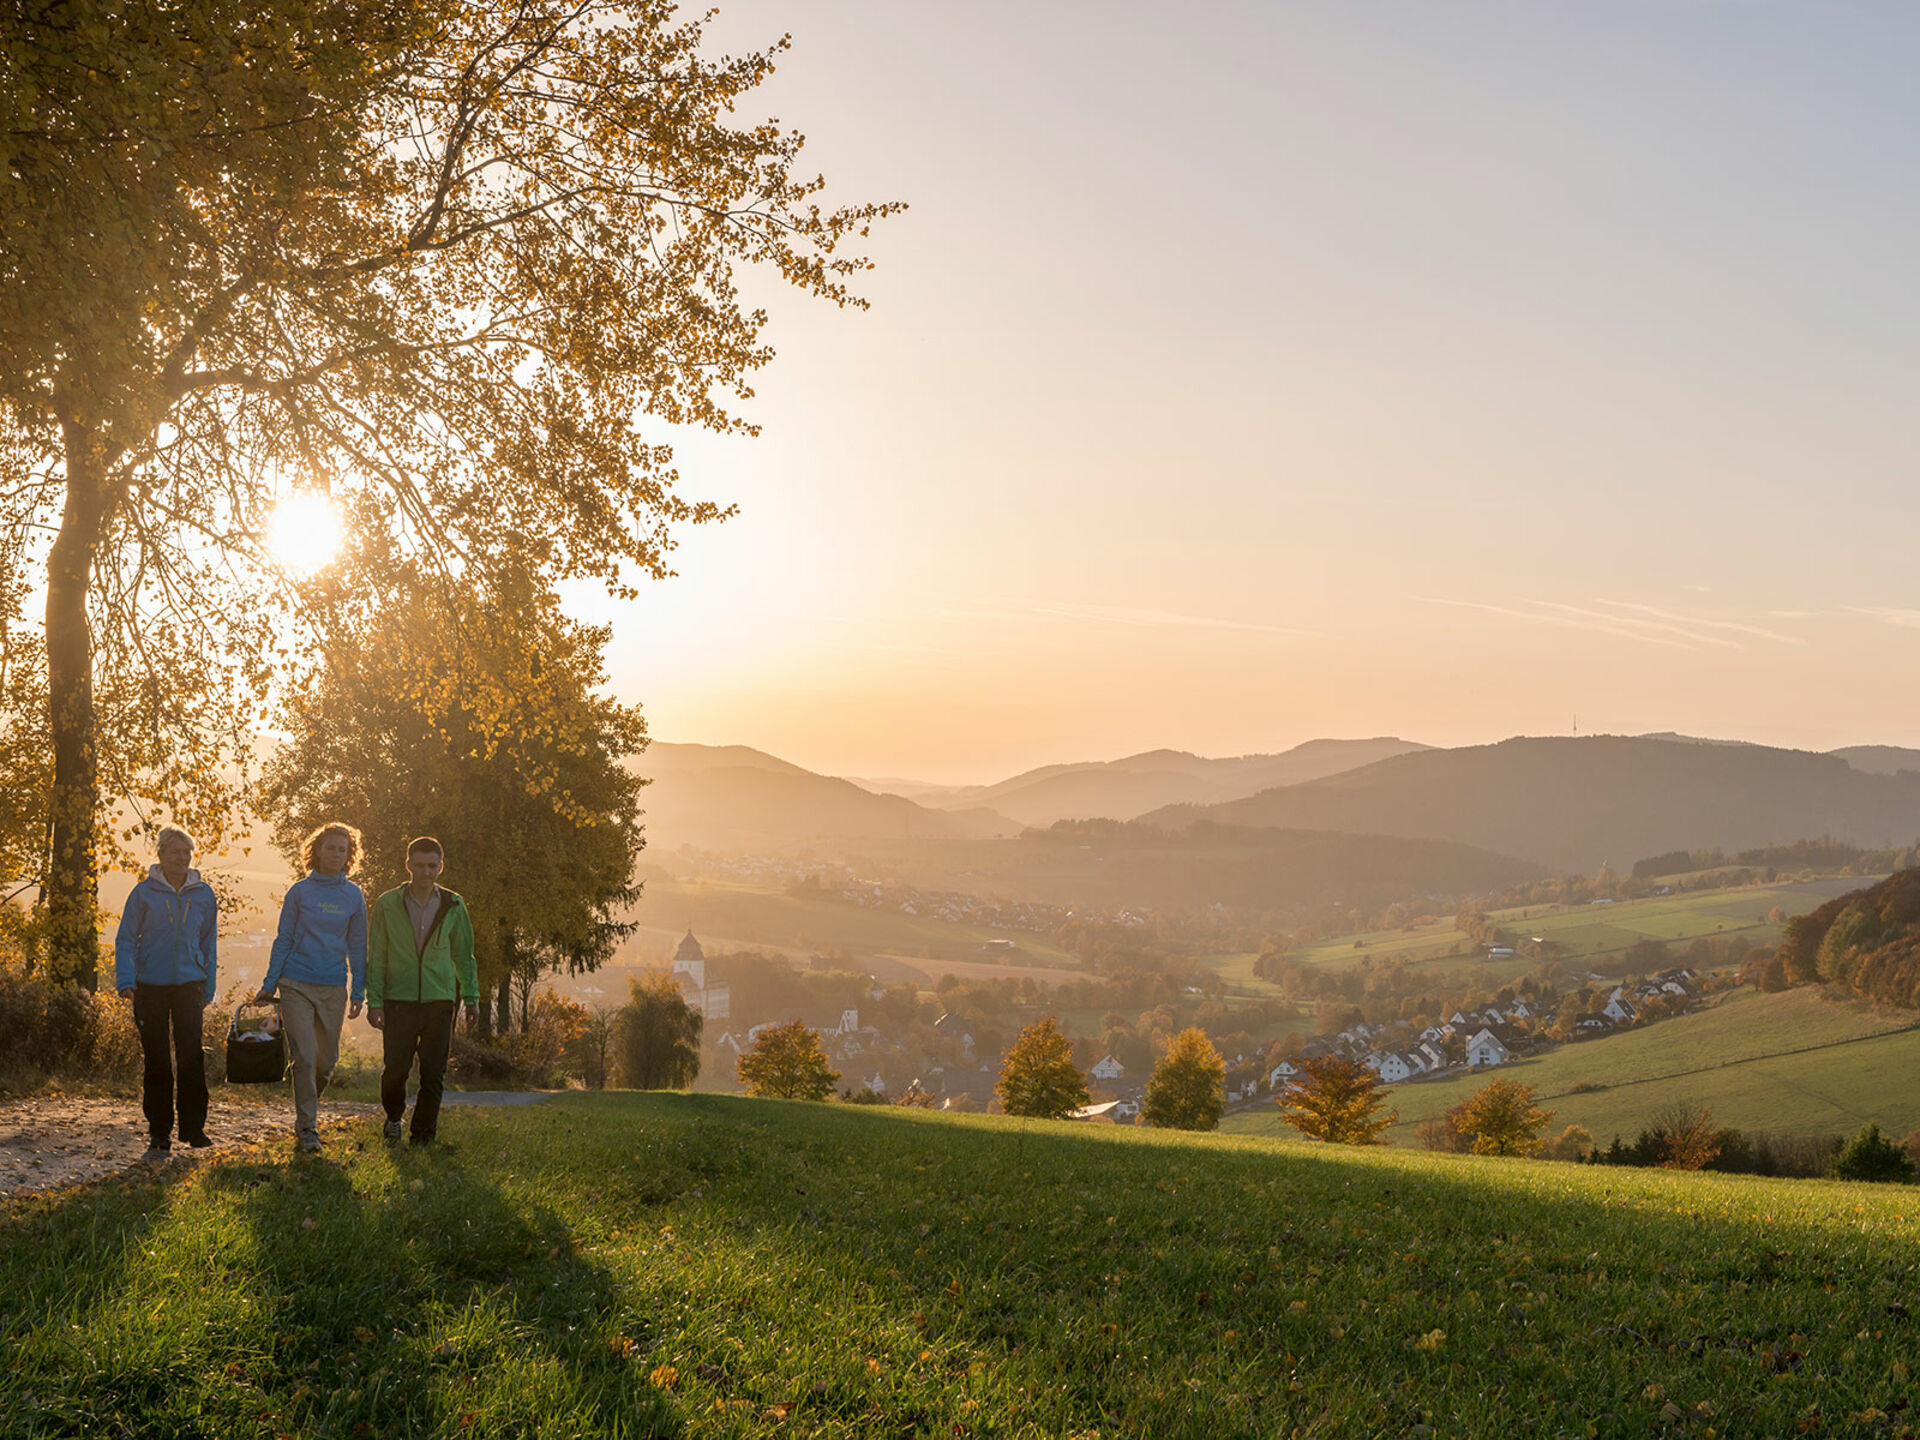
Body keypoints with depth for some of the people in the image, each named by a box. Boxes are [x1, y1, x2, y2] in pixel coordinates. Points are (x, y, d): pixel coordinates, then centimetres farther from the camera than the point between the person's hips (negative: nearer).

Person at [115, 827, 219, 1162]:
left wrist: (208, 992, 12)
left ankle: (193, 1128, 1)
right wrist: (126, 980, -12)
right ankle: (159, 1136, 12)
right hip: (151, 986, -1)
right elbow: (126, 939, 1)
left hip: (190, 984, 1)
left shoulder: (204, 894, 7)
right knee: (156, 1062, 4)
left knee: (191, 1055, -9)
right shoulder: (144, 893, 0)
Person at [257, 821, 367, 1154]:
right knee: (304, 1056, -11)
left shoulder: (354, 896, 7)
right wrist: (268, 985, 3)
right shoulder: (300, 891, 2)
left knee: (327, 1059, 7)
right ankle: (306, 1128, -4)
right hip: (297, 984, -2)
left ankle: (308, 1110, 32)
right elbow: (283, 940, 6)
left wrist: (359, 991, 9)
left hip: (333, 988, 3)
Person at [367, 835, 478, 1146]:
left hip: (439, 1001, 1)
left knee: (433, 1074, -3)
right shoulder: (387, 905, -1)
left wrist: (471, 998, 9)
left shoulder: (453, 906, 3)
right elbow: (376, 957, 2)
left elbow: (463, 955, 12)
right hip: (399, 1000, -1)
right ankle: (394, 1117, 29)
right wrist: (374, 1000, -4)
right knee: (396, 1069, -1)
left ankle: (423, 1138, 9)